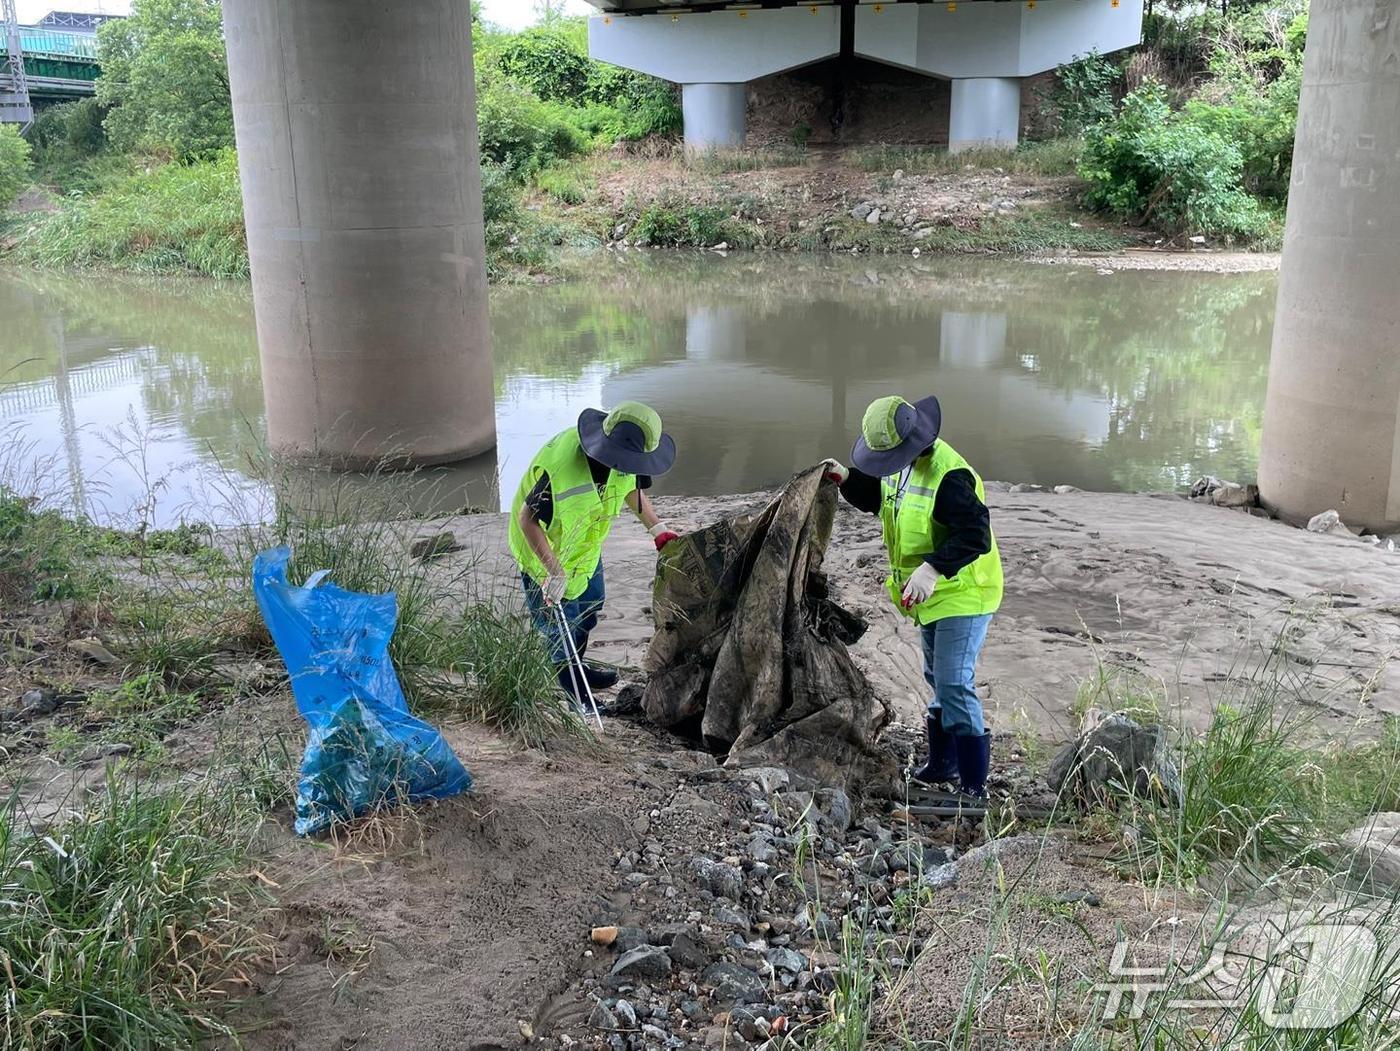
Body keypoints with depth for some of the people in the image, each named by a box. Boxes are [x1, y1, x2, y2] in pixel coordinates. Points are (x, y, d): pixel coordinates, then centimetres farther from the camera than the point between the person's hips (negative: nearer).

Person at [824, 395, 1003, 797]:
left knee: (954, 684, -13)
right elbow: (878, 499, 19)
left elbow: (976, 536, -33)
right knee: (938, 679, 21)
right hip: (932, 596, 10)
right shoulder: (899, 465, 2)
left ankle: (974, 782, -4)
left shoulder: (949, 476, -29)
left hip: (964, 594, -10)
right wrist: (848, 480, 1)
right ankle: (943, 763, 37)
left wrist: (933, 568, -43)